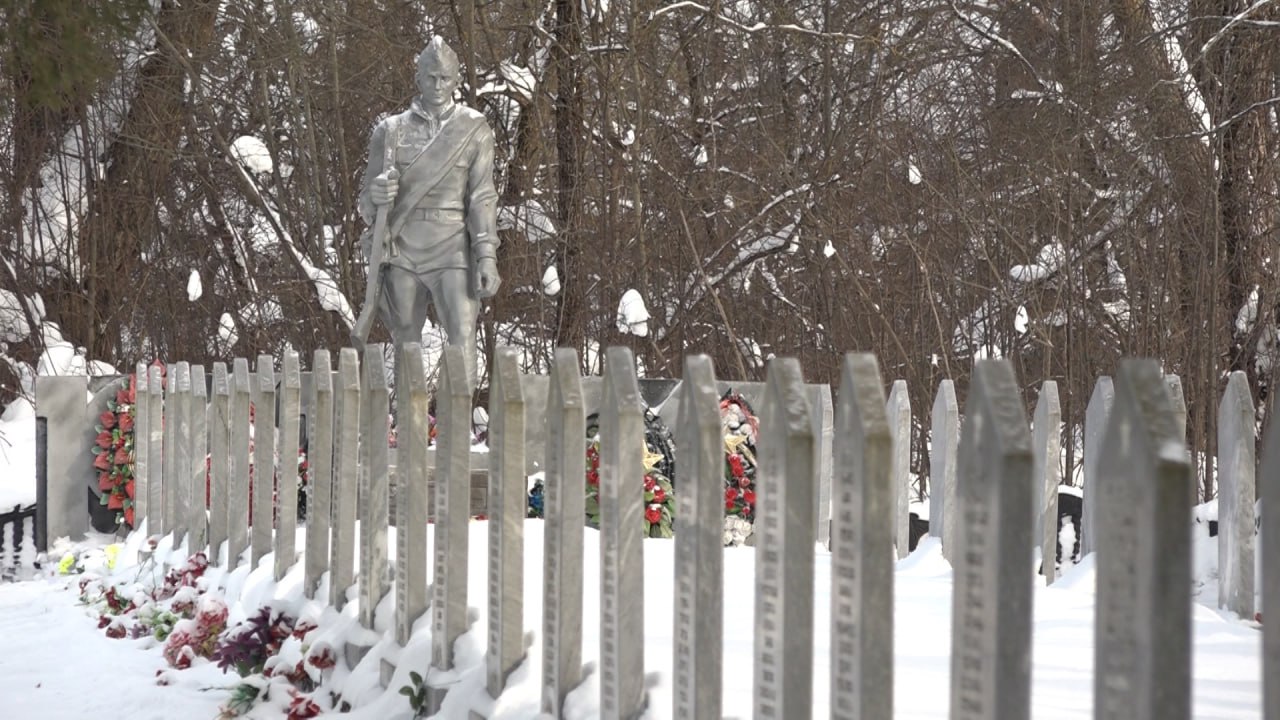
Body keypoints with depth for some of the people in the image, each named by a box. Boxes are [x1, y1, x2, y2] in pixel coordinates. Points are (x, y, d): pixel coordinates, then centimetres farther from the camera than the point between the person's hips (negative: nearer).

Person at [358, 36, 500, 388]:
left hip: (452, 249, -2)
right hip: (403, 248, 2)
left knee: (462, 334, -13)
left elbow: (483, 198, 1)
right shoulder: (391, 131, 8)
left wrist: (487, 256, -8)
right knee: (405, 339, 6)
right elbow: (366, 201, 10)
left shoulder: (474, 130, 5)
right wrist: (376, 196, -15)